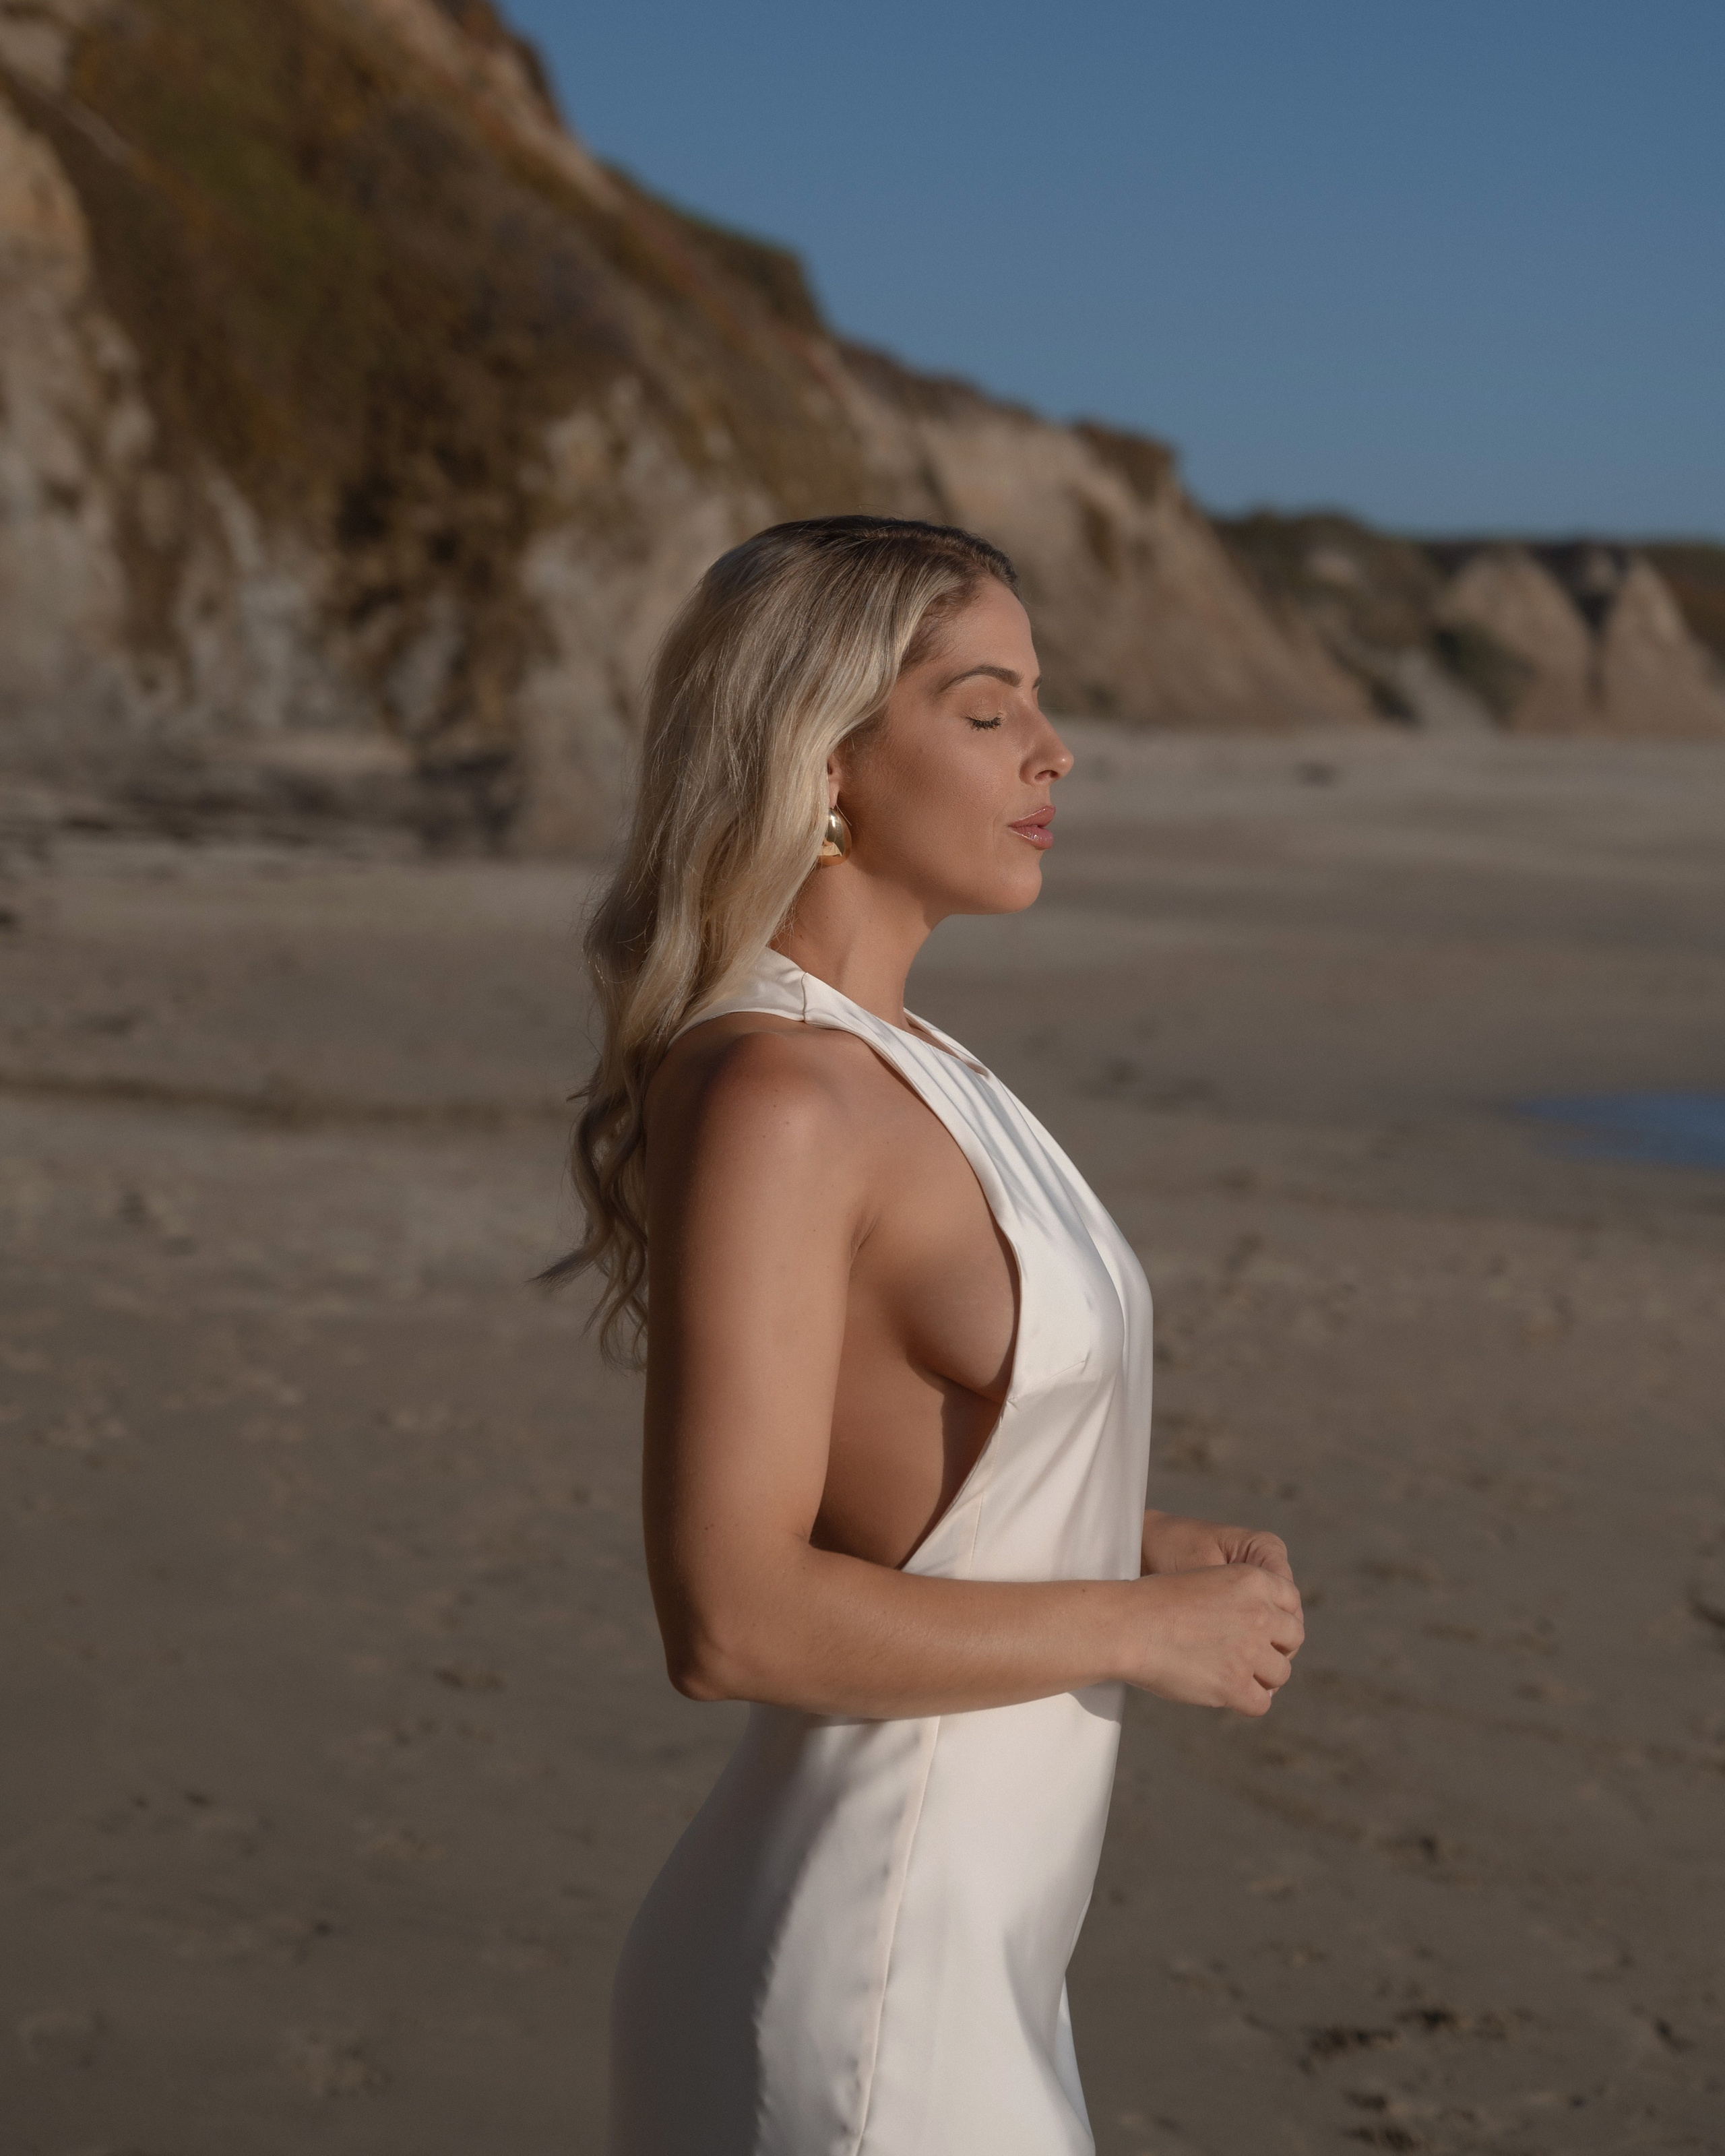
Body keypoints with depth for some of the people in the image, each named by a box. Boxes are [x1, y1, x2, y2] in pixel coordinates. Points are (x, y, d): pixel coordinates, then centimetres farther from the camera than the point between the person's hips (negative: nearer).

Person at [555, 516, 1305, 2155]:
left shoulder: (877, 1076, 9)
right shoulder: (759, 1101, -21)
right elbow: (726, 1619, -26)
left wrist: (1145, 1548, 6)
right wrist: (1142, 1627, -16)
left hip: (937, 1962, 10)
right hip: (848, 2007, -10)